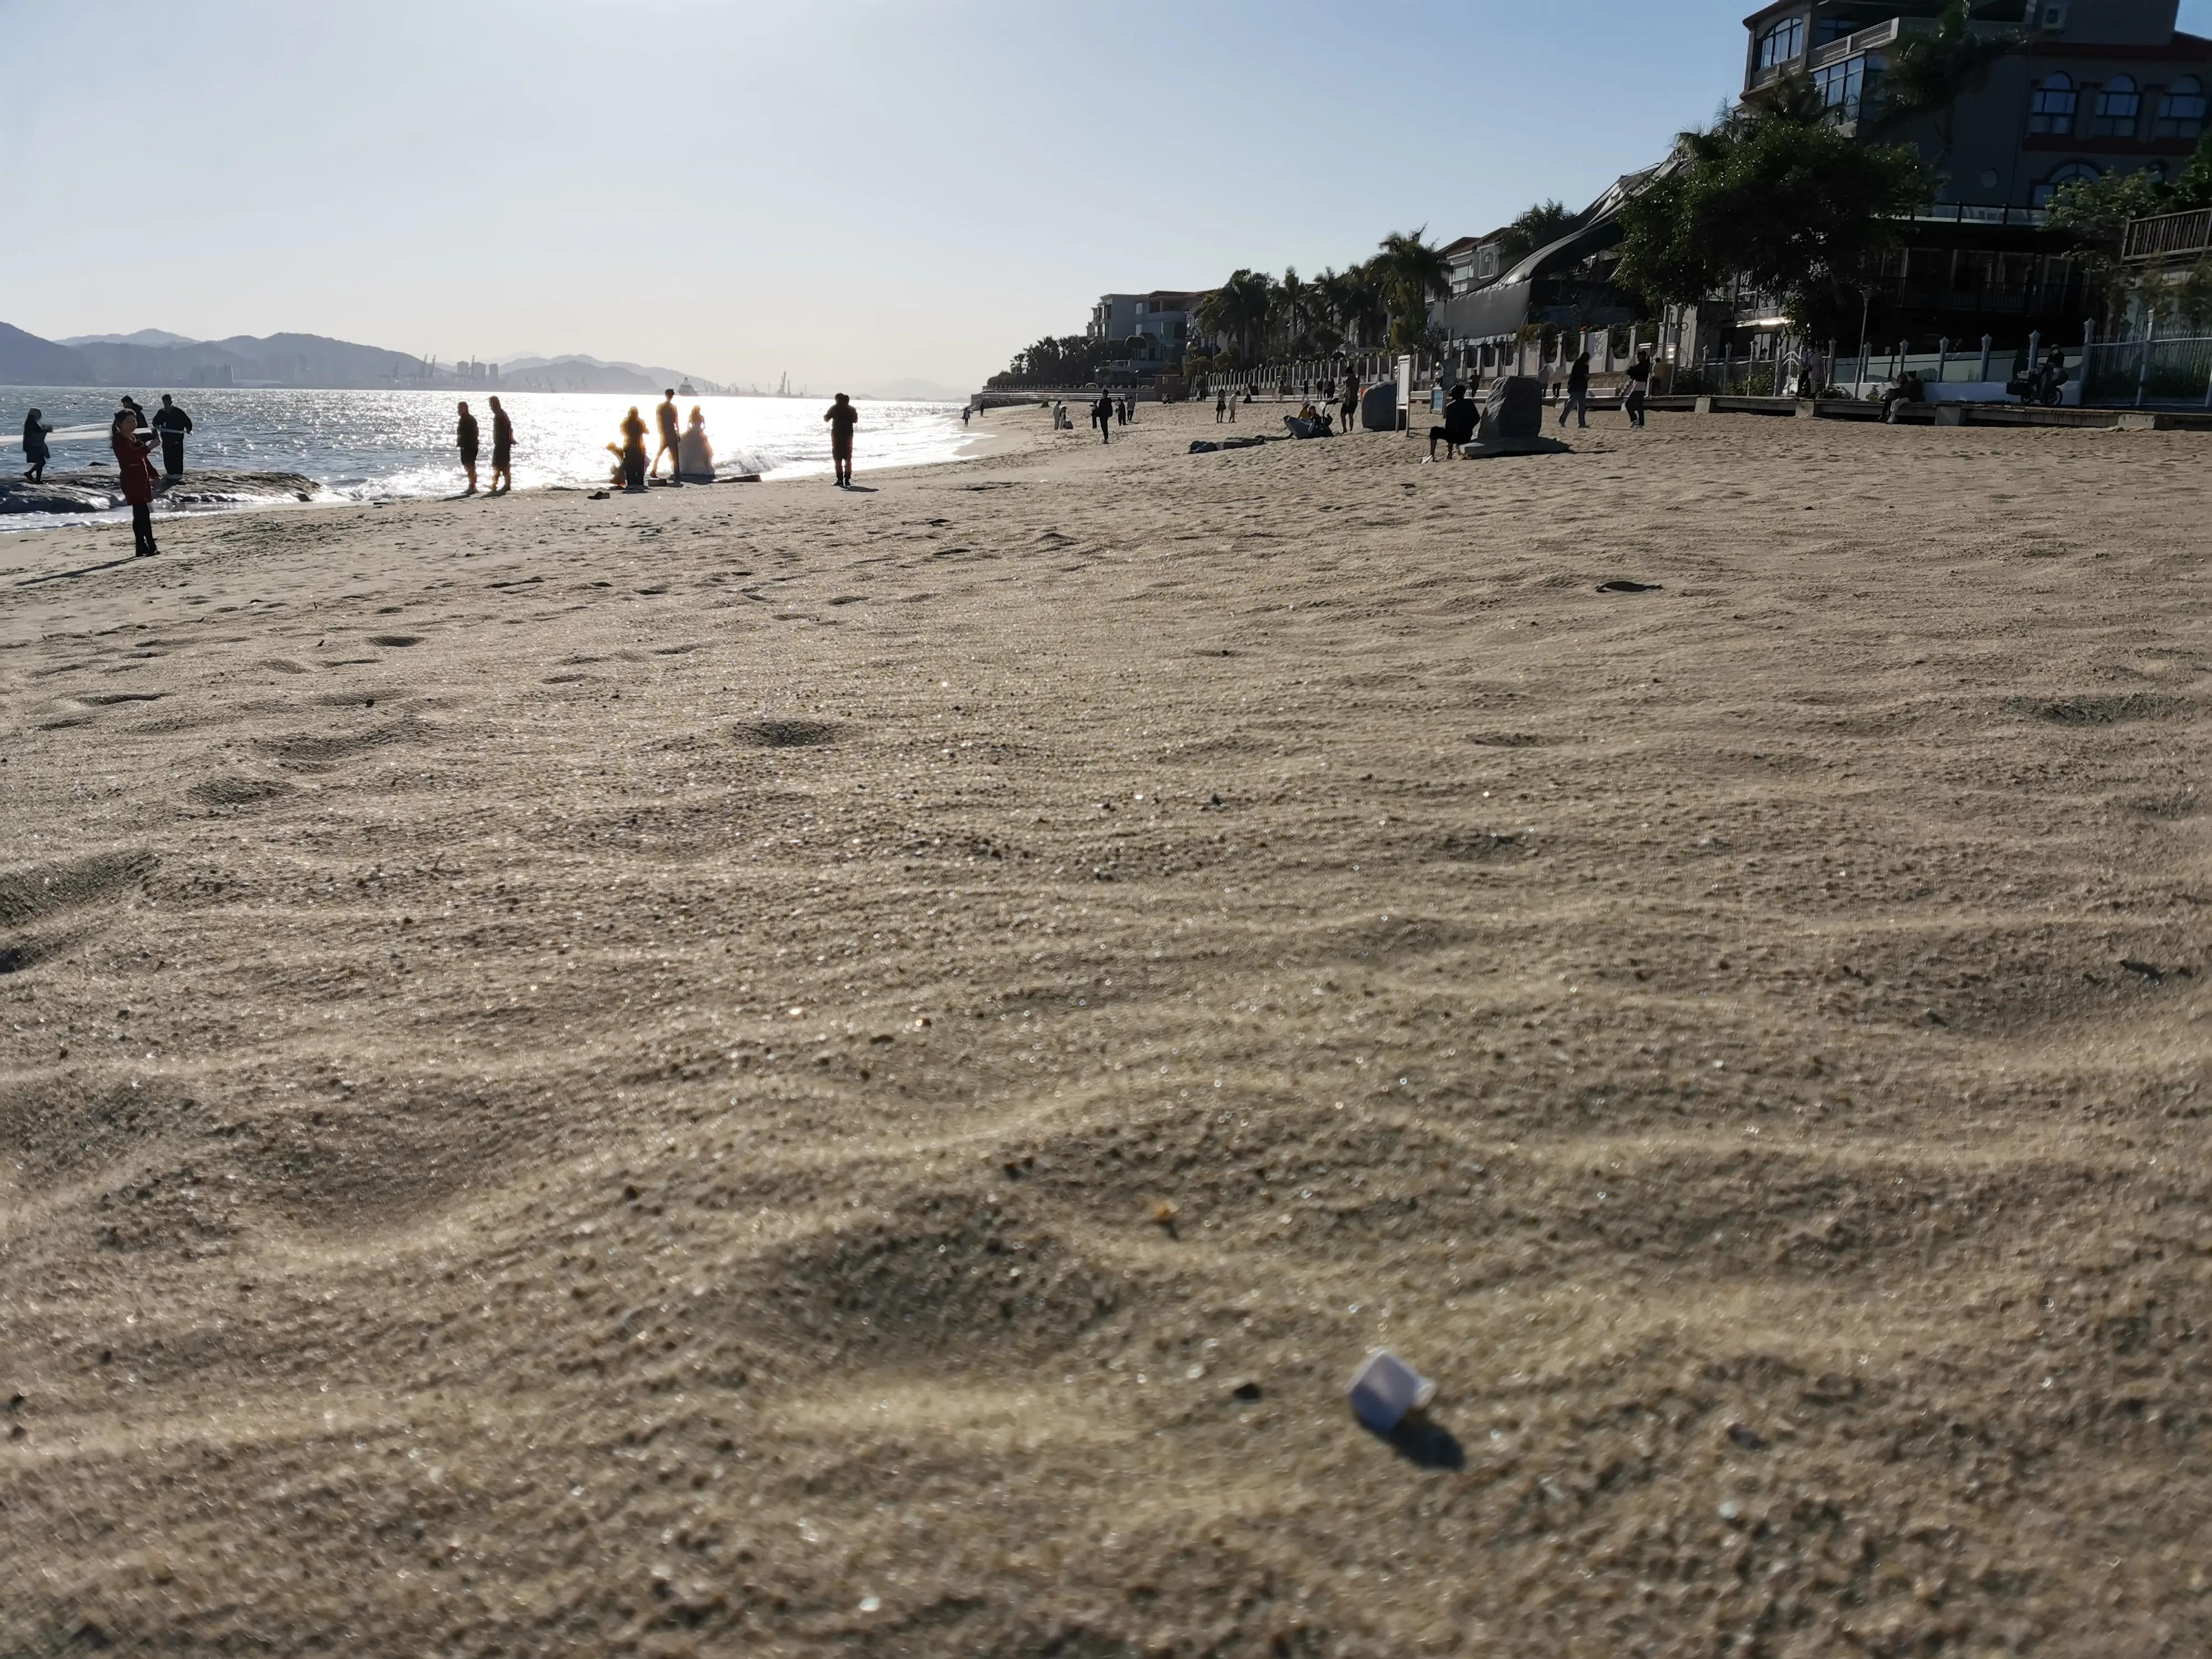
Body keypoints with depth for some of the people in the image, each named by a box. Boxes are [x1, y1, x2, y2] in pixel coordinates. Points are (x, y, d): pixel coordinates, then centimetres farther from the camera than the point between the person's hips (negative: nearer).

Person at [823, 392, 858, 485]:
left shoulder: (834, 408, -5)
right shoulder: (852, 409, 3)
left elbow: (826, 419, -2)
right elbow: (855, 421, 13)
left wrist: (824, 414, 17)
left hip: (837, 436, -3)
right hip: (848, 436, 3)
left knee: (838, 460, 0)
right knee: (848, 459, 13)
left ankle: (840, 481, -8)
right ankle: (847, 481, 9)